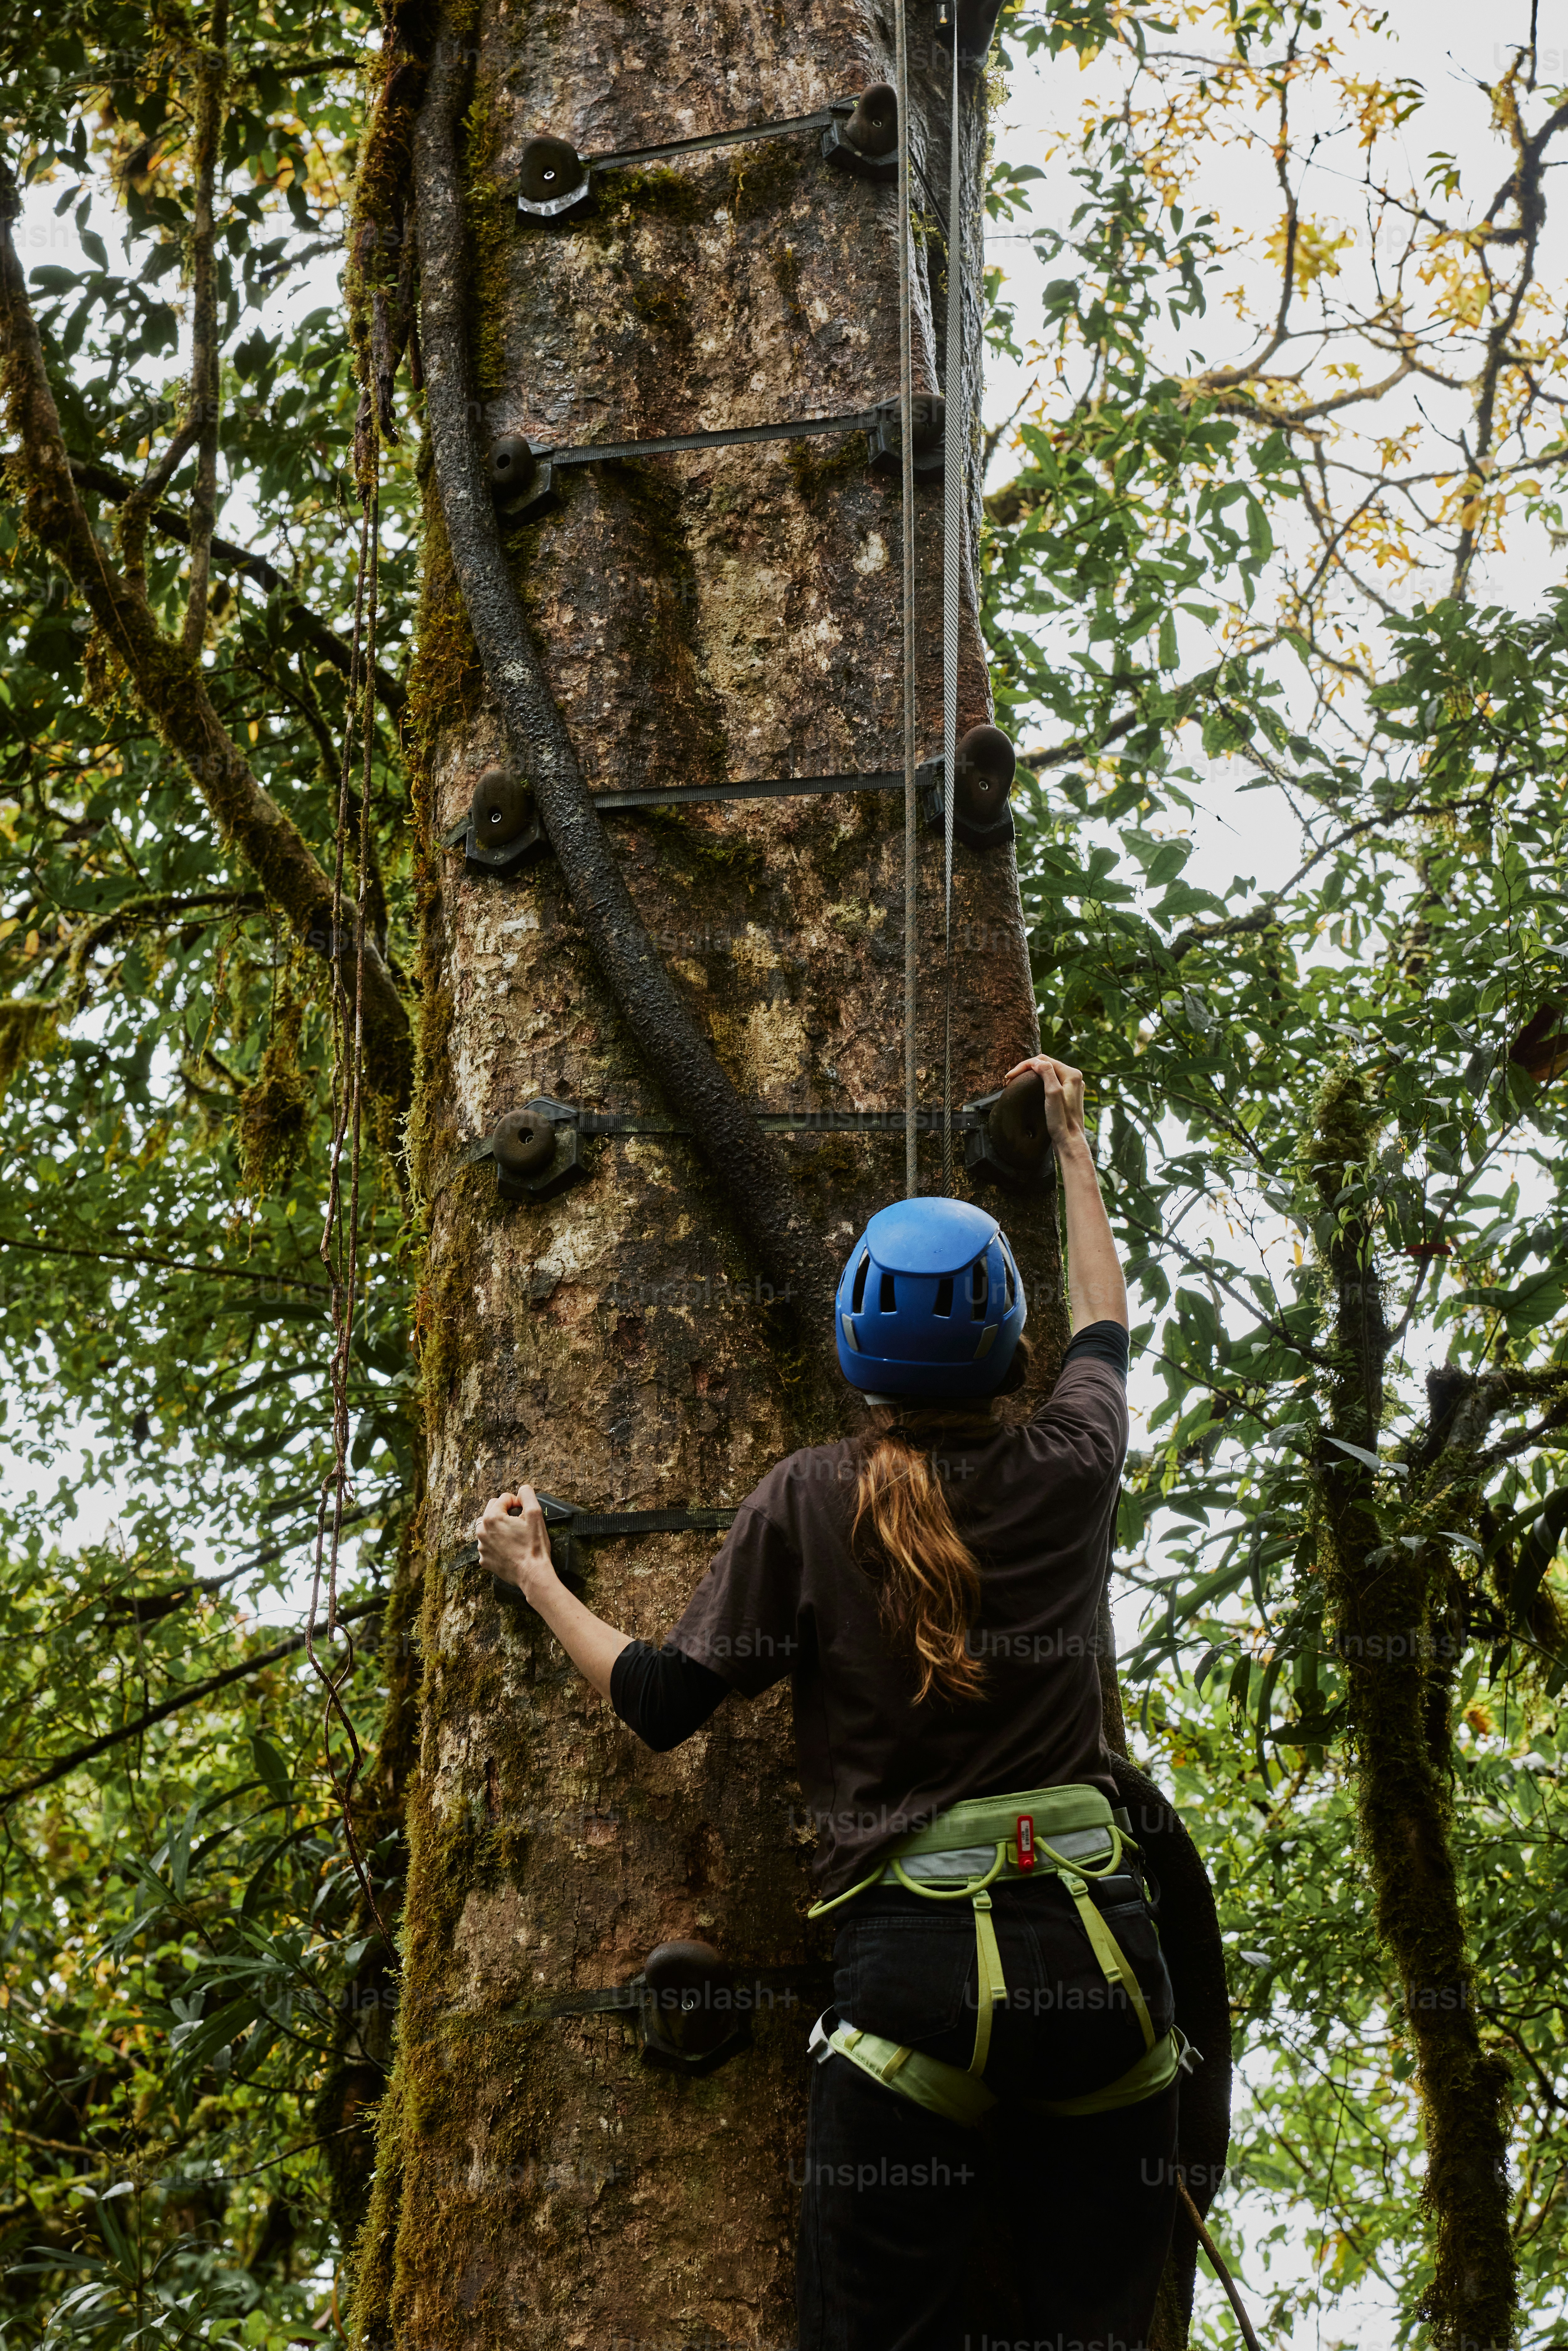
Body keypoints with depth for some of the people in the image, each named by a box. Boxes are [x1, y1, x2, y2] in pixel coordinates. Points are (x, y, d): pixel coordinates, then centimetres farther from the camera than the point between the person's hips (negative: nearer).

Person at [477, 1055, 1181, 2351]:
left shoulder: (809, 1500, 0)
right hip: (1099, 1950, 2)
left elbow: (662, 1704, 5)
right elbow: (1107, 1326, 29)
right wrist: (1072, 1142, 43)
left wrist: (533, 1575, 21)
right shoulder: (1066, 1473, 6)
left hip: (916, 1969, -2)